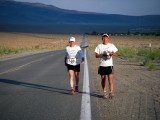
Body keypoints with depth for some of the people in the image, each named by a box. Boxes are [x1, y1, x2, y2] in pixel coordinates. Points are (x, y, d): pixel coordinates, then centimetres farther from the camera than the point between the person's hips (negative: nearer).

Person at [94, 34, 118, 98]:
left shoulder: (111, 45, 7)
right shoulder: (99, 46, 6)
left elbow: (116, 54, 7)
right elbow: (96, 55, 1)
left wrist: (111, 53, -13)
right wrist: (103, 54, -14)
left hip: (109, 65, -1)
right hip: (102, 65, 1)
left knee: (110, 79, -12)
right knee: (103, 79, 6)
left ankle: (111, 92, -16)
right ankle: (105, 93, 14)